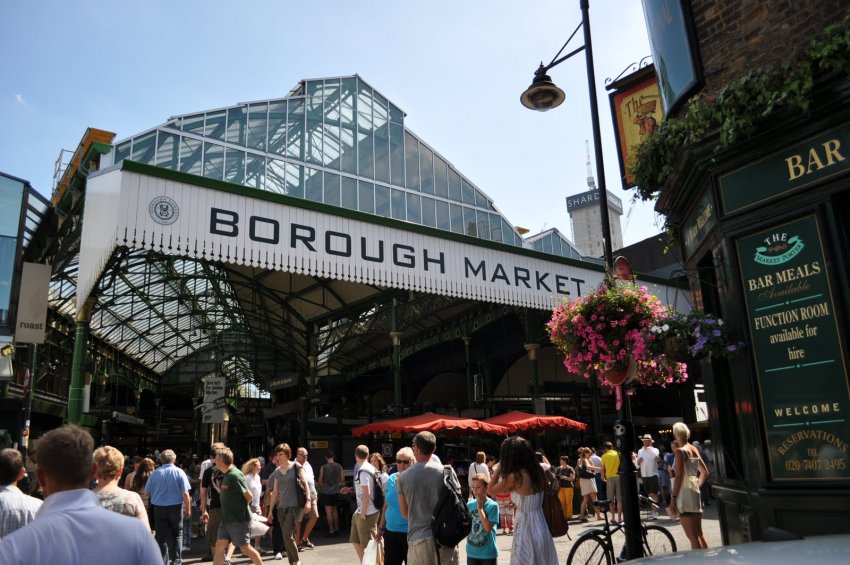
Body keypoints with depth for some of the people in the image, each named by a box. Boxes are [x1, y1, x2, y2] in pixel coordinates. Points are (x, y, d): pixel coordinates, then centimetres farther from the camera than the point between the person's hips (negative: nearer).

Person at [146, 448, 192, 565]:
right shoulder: (179, 472, -8)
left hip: (159, 508, 1)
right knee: (177, 535, 12)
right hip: (175, 507, -1)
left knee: (161, 536, 9)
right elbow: (185, 493, -10)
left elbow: (147, 491, 6)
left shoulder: (156, 473, -4)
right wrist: (188, 509, -1)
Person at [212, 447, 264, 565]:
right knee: (219, 545, 5)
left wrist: (240, 509, -3)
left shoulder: (234, 475, -18)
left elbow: (249, 496, -17)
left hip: (238, 520, -8)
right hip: (227, 519, 8)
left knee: (245, 548, 1)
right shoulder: (226, 475, 10)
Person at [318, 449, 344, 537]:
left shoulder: (323, 467, -11)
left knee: (328, 512, 1)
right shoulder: (339, 466, -3)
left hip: (326, 491, -4)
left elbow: (320, 481, -4)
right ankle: (336, 529, 21)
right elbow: (342, 480, 3)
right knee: (335, 511, 16)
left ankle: (331, 530, 3)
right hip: (335, 491, 4)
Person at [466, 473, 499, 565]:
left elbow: (488, 528, -20)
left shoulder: (493, 505, -13)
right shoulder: (469, 505, 0)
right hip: (472, 552, 4)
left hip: (488, 553, -4)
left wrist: (480, 508, -18)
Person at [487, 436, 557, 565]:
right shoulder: (537, 470, 0)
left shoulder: (515, 476, -19)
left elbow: (491, 490, -5)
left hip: (526, 528, -7)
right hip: (541, 526, 7)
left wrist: (498, 468, 2)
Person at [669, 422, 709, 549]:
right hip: (695, 493, 8)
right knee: (699, 534, 17)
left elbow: (678, 476, -17)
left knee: (693, 538, -4)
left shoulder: (680, 451, -13)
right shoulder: (694, 450, 10)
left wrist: (673, 498, -15)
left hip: (684, 495, -8)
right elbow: (705, 472, 18)